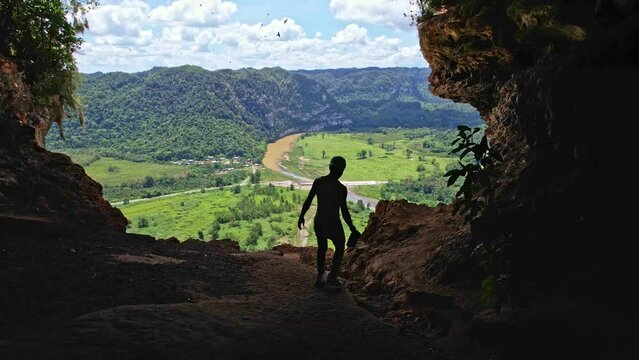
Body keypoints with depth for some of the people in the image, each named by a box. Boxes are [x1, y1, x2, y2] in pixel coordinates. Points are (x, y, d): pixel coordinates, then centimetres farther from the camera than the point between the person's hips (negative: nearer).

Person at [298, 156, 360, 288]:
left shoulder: (318, 182, -6)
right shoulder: (341, 189, -17)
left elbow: (308, 201, -1)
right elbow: (344, 212, -15)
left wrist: (301, 216, 13)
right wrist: (352, 228, -4)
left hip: (318, 222, 4)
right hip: (333, 224, -4)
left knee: (322, 248, 23)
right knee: (339, 247, 19)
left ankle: (320, 277, 22)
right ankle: (332, 276, 15)